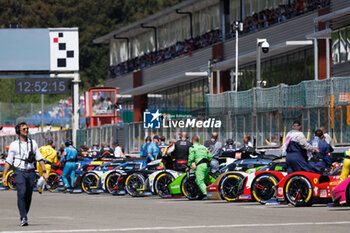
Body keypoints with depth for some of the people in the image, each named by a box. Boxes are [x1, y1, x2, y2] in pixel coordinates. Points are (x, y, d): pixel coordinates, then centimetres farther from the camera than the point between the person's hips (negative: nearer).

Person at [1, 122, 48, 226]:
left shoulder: (33, 143, 12)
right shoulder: (14, 145, 4)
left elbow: (39, 159, 13)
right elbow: (8, 162, 4)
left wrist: (44, 172, 3)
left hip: (30, 173, 3)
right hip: (19, 172, -3)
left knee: (28, 197, 4)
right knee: (21, 194, -19)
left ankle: (24, 216, 18)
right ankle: (23, 218, -21)